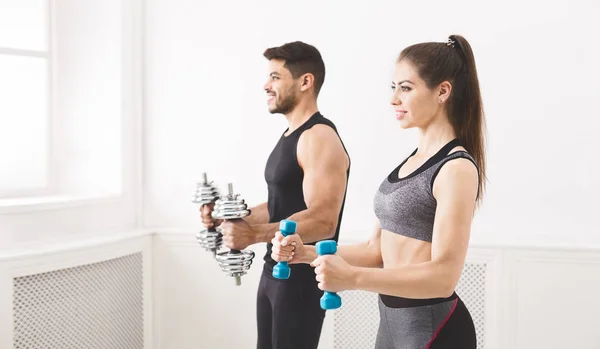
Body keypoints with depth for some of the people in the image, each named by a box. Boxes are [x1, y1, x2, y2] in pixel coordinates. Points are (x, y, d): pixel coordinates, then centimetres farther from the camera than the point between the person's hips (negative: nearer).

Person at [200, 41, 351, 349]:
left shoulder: (319, 138, -18)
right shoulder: (290, 136, 13)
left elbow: (322, 221, -26)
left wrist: (254, 234, -35)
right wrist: (229, 217, 8)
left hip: (303, 275, -9)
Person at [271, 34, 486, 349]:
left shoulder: (457, 168, -16)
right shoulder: (412, 159, 9)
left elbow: (443, 275, -23)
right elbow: (378, 251, 10)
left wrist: (353, 278, -32)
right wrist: (307, 254, -2)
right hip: (392, 319, 8)